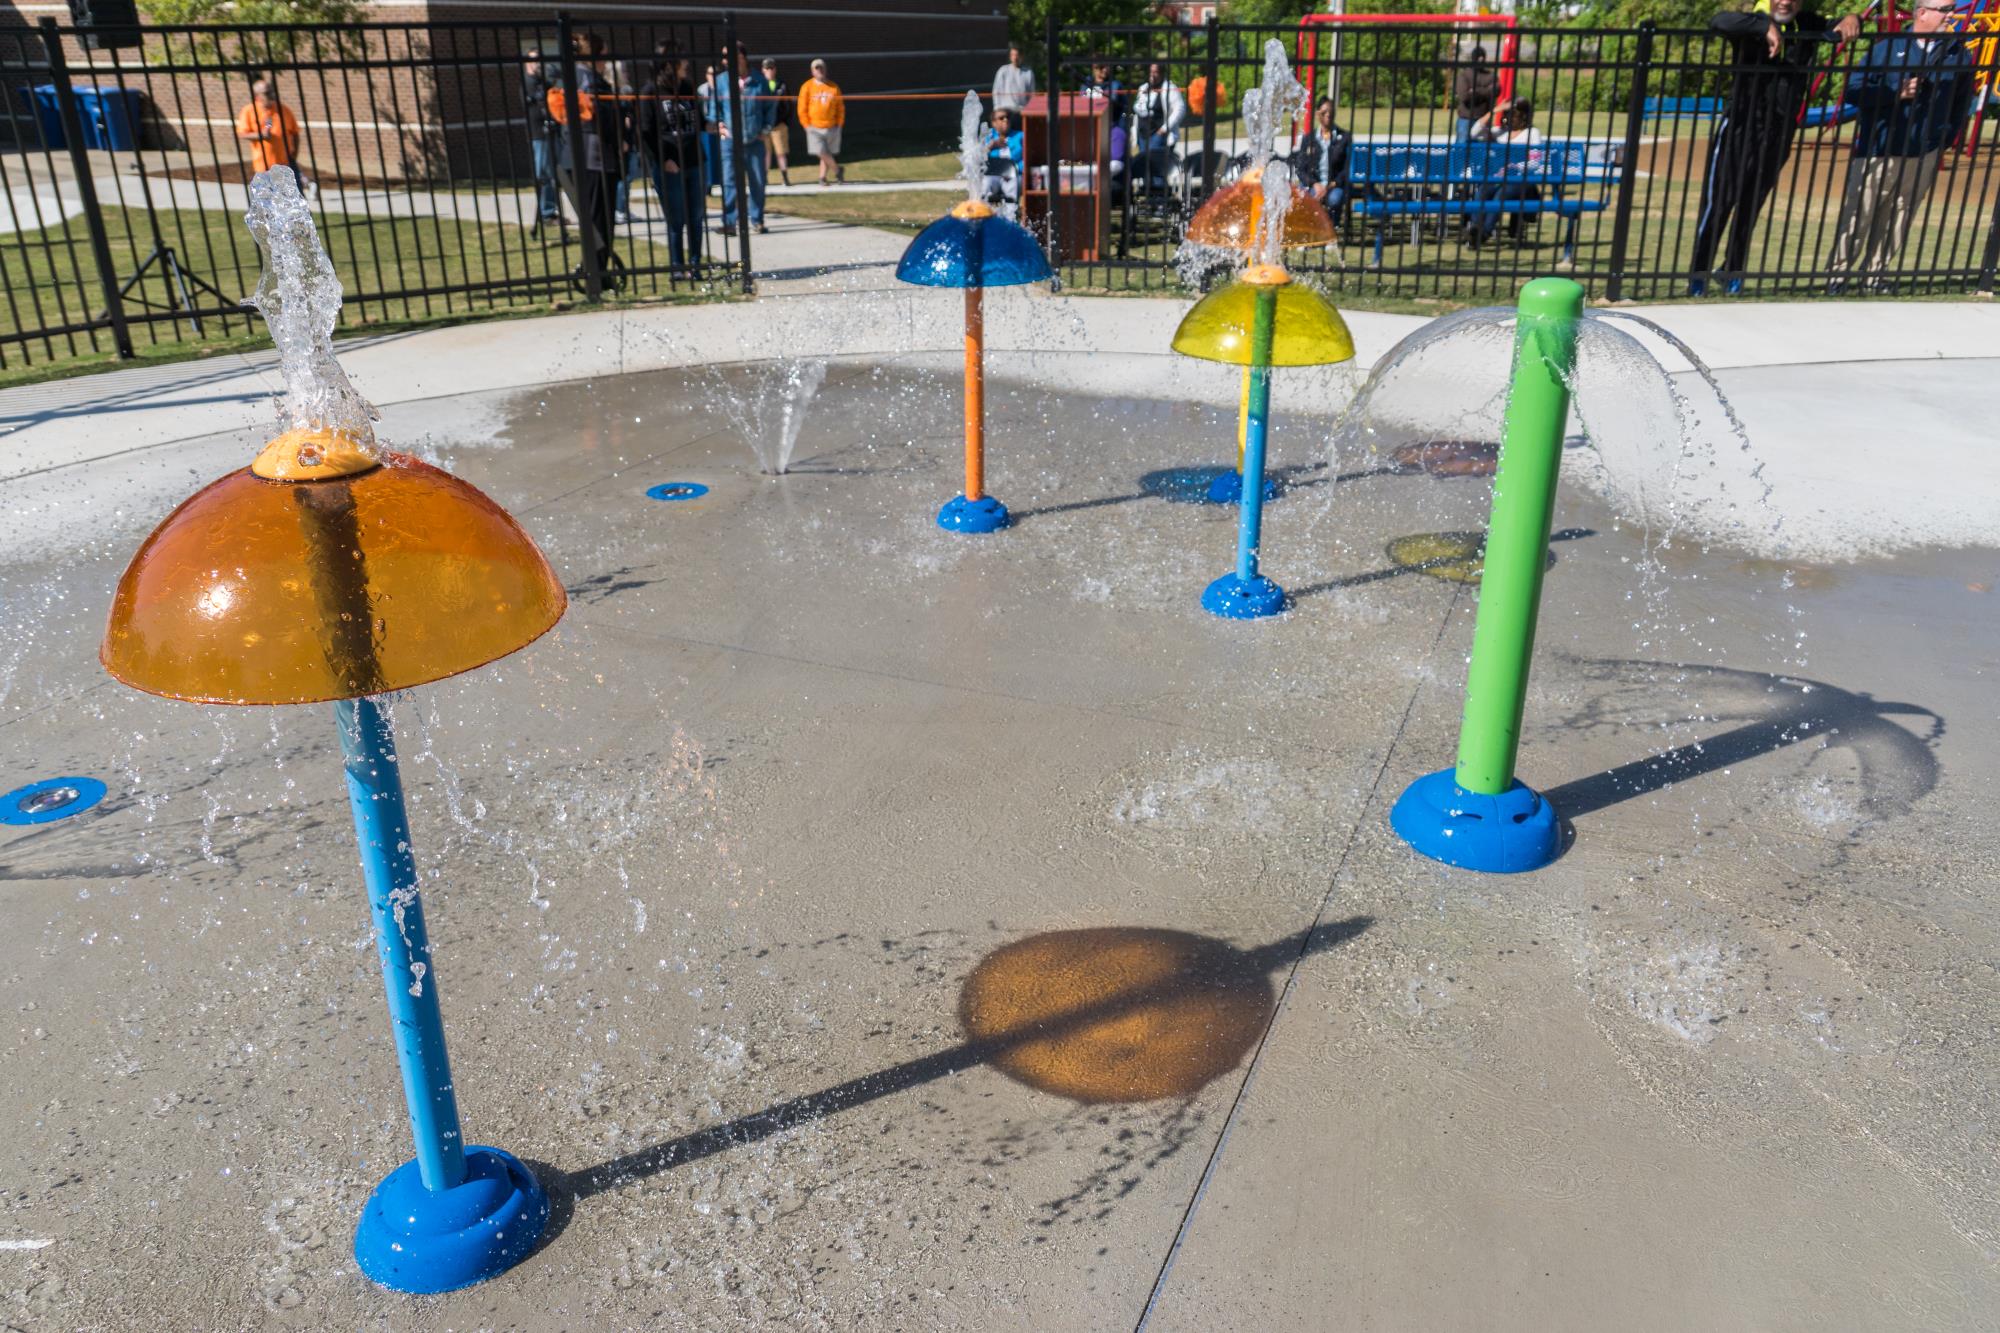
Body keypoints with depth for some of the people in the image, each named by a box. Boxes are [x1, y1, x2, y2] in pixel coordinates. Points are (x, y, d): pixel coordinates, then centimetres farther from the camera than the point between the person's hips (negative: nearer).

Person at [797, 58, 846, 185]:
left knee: (828, 154, 5)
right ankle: (838, 170, 8)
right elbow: (802, 108, 0)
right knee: (821, 152, -13)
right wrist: (807, 125, -6)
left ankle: (822, 177, 18)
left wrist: (839, 124, 2)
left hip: (831, 127, 2)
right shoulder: (807, 87, 0)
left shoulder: (834, 87, 7)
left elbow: (840, 108, 11)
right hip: (814, 128, -2)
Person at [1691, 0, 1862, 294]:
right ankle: (1698, 276, -3)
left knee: (1751, 206, 10)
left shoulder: (1808, 27, 8)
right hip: (1740, 125, -4)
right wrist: (1767, 26, -33)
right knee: (1718, 201, -7)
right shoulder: (1754, 25, -6)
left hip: (1780, 132, 4)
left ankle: (1733, 272, 20)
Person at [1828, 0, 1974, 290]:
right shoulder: (1888, 47, -1)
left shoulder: (1958, 53, 8)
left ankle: (1874, 274, 15)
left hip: (1923, 157, 3)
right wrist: (1897, 93, -16)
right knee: (1856, 216, -3)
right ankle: (1837, 275, 6)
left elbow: (1962, 102, 14)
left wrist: (1944, 137, 5)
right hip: (1878, 151, -3)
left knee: (1897, 222, 5)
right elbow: (1854, 91, -6)